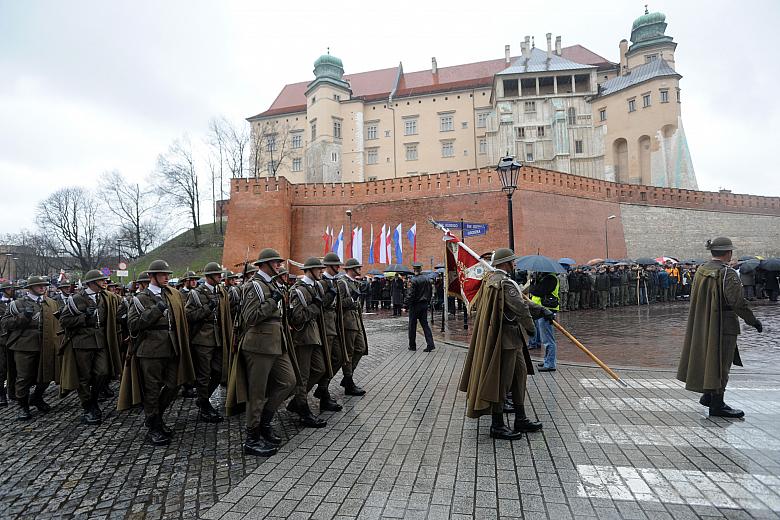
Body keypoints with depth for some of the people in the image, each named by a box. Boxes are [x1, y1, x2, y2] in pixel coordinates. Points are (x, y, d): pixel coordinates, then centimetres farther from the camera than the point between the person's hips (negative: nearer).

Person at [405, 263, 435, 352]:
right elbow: (430, 292, 12)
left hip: (415, 305, -6)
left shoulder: (414, 280, -15)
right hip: (424, 305, 6)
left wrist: (407, 306, -9)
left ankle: (412, 346, 15)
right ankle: (430, 344, 0)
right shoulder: (427, 279, 4)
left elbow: (410, 295, -16)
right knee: (425, 324, 9)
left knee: (412, 326, 7)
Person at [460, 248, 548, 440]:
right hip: (505, 339, -11)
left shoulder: (492, 278, 12)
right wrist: (530, 327, -3)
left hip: (512, 339, 11)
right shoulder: (504, 282, -21)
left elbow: (520, 301, 16)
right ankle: (497, 425, 12)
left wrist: (541, 310, 10)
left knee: (520, 374, 18)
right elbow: (520, 308, -20)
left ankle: (520, 419, 29)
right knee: (501, 380, 0)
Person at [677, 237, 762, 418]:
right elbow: (737, 302, -21)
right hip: (724, 325, -8)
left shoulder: (701, 270, 6)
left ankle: (707, 396, 33)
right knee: (720, 363, 0)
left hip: (703, 324, 8)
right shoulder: (727, 273, -18)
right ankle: (717, 405, 8)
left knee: (709, 358, 20)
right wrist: (752, 320, -10)